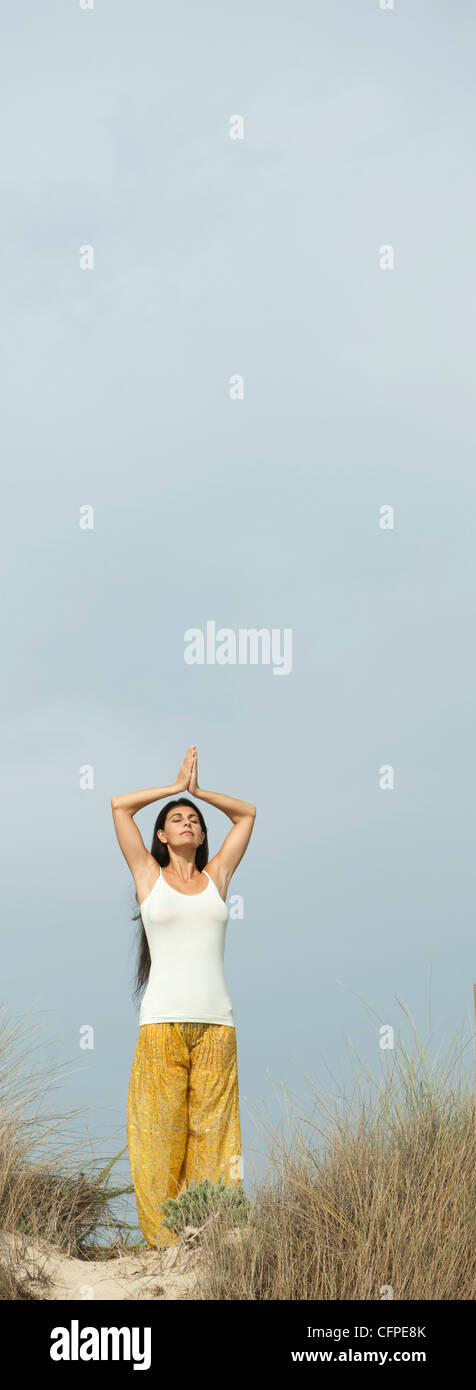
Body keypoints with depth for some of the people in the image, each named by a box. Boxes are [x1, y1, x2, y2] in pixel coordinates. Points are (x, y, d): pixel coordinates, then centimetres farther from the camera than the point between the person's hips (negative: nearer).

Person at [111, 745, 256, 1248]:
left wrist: (199, 790, 20)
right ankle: (164, 1238, -2)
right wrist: (176, 786, 15)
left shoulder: (216, 877, 16)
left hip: (216, 1023, 2)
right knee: (160, 1131, -5)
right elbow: (119, 805, 7)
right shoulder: (149, 876, 10)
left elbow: (247, 813, 23)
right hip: (163, 1022, -2)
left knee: (212, 1130, -1)